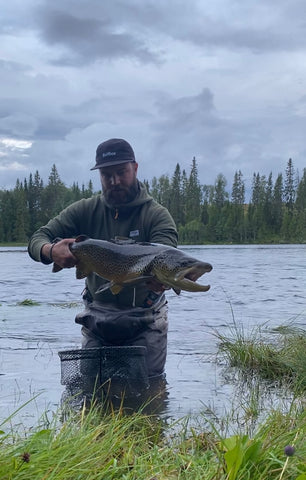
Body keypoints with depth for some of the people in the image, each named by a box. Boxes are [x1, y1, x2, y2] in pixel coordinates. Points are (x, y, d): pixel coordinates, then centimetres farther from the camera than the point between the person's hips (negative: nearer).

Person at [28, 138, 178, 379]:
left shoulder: (157, 215, -11)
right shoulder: (86, 210, -3)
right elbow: (37, 239, -9)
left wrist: (160, 278, -54)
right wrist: (51, 251, -35)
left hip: (145, 320, -2)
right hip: (97, 317, 3)